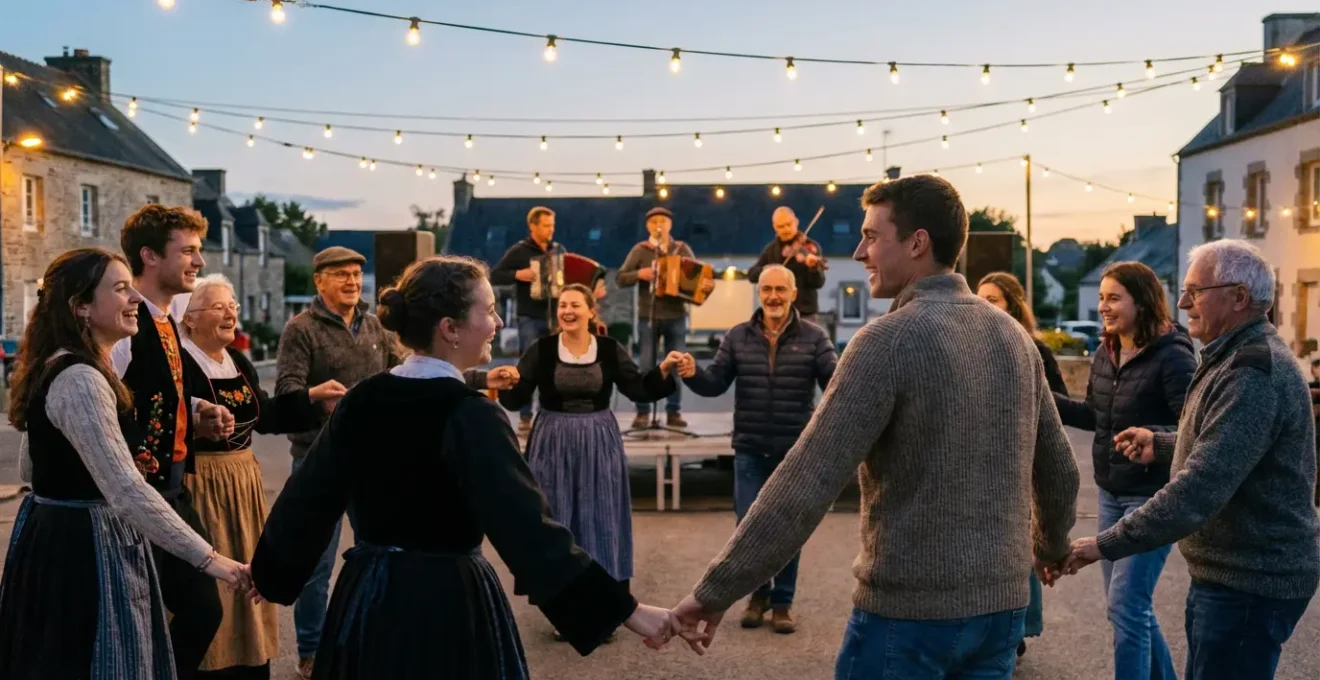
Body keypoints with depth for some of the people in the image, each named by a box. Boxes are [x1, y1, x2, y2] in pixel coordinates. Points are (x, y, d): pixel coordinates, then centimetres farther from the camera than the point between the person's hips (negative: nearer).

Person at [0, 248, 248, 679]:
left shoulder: (57, 369, 11)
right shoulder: (81, 381, -24)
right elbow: (125, 489, -32)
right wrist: (206, 558, -34)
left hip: (58, 536, 11)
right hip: (84, 547, -11)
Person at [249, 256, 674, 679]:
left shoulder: (362, 400, -1)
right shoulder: (471, 415, -20)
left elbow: (309, 495, 8)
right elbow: (527, 526, -26)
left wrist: (268, 569, 25)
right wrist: (625, 610, -26)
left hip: (369, 594, 6)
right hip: (448, 603, -6)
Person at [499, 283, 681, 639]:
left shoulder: (610, 349, 0)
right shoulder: (541, 350, -4)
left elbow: (638, 389, 1)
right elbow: (515, 398, -6)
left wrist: (663, 369, -13)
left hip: (600, 442, 1)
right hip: (553, 443, -1)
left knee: (601, 520, 5)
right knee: (556, 521, 4)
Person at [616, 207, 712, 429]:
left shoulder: (682, 249, 8)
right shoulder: (640, 250, 3)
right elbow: (620, 278, 0)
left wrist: (707, 284, -15)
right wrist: (639, 274, -17)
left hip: (676, 315, 2)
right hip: (648, 315, -2)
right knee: (646, 365, -1)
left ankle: (674, 412, 11)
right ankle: (642, 412, 6)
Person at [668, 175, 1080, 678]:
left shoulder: (890, 340, -16)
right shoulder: (1012, 335, 5)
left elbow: (806, 482, -22)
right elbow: (1059, 469, 15)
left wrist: (715, 592, -19)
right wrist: (1052, 547, 34)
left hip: (909, 609, -6)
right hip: (1001, 604, 7)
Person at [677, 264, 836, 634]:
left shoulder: (814, 337, -4)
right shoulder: (737, 337, 2)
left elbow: (834, 382, -13)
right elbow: (716, 383, -2)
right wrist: (693, 374, -23)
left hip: (795, 453, -1)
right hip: (750, 452, 1)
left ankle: (783, 600, 26)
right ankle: (759, 592, 30)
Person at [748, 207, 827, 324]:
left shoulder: (810, 246, -4)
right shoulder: (771, 249, 9)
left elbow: (818, 283, -11)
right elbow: (752, 274, 3)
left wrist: (813, 267, -32)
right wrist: (766, 270, -18)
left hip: (804, 314, -4)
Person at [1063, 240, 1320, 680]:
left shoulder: (1255, 374, -24)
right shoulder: (1238, 357, 12)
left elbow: (1201, 486, -32)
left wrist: (1107, 544, -31)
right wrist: (1161, 446, 16)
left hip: (1250, 584, -10)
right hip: (1227, 572, 10)